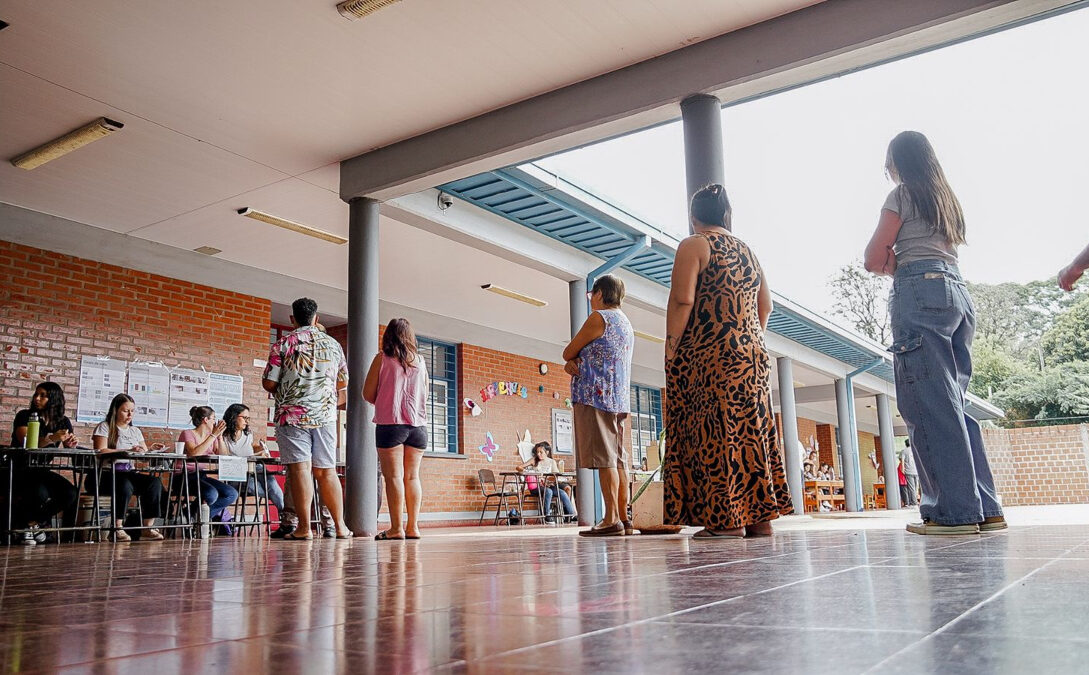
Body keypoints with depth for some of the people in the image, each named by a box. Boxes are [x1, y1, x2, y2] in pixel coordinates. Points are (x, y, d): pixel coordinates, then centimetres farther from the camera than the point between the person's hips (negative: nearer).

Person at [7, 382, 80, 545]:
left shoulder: (63, 422, 8)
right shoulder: (24, 416, -5)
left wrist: (71, 444, -21)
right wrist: (51, 439, -38)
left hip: (40, 471, 5)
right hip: (18, 472, -5)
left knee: (71, 494, -20)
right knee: (40, 494, -34)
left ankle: (33, 522, 4)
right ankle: (18, 523, -1)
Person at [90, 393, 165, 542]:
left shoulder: (135, 431, 20)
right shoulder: (104, 427, 1)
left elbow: (144, 454, 16)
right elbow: (101, 451, -14)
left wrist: (151, 450, -7)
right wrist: (129, 451, -22)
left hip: (128, 473, 6)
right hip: (106, 473, -6)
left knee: (155, 482, -21)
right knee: (125, 484, -37)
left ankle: (148, 528, -20)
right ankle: (118, 528, -24)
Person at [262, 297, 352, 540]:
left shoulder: (283, 344, -1)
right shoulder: (333, 344, 11)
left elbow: (269, 383, -3)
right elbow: (343, 383, 16)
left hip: (293, 414, -3)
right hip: (325, 415, 4)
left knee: (300, 469, -5)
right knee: (326, 471, 10)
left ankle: (304, 528, -6)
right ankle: (340, 526, 12)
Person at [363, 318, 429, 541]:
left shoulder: (382, 359, -1)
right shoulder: (420, 361, 10)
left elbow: (368, 393, 0)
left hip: (390, 423, -4)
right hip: (418, 424, 4)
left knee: (394, 476, -3)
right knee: (412, 476, 8)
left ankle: (397, 528, -6)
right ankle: (413, 527, 7)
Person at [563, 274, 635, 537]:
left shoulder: (598, 318, -6)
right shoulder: (626, 325, 23)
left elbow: (568, 352, -3)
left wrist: (573, 358, 17)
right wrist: (571, 364, 3)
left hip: (596, 395, -9)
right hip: (619, 399, 9)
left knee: (604, 459, -11)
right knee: (618, 460, 7)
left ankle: (611, 520, -14)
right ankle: (624, 518, 7)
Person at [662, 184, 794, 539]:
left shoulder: (693, 246, -2)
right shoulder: (747, 251, 19)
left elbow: (682, 300, -13)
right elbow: (765, 306, 19)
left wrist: (671, 349, -10)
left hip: (706, 352, -7)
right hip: (752, 354, 7)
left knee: (714, 430, -6)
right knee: (751, 429, 7)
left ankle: (726, 519, -8)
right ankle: (760, 516, 9)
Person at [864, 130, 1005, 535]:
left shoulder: (902, 195, 3)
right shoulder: (947, 198, 27)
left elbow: (875, 260, -4)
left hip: (921, 292, -8)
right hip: (959, 293, 8)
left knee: (928, 403, -11)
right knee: (952, 402, 8)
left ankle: (955, 510, -15)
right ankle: (984, 508, 5)